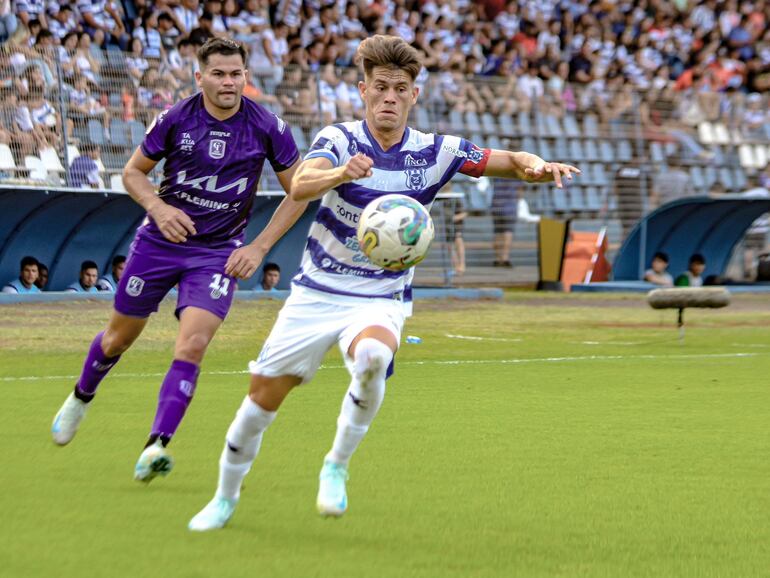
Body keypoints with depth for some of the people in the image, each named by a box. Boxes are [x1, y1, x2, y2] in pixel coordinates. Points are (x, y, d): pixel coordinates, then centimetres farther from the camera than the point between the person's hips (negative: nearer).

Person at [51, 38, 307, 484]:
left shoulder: (269, 128, -11)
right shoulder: (175, 119, -10)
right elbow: (134, 171, 3)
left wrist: (260, 247, -8)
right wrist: (158, 207, -17)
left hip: (219, 252, -1)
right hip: (160, 242, 1)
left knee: (192, 347, -20)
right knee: (119, 337, 14)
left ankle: (157, 447, -20)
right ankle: (81, 399, 44)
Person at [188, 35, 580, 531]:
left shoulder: (433, 153, -6)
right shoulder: (339, 139, -12)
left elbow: (511, 162, -4)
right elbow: (301, 186, -31)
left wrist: (536, 166, -28)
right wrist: (342, 172, -53)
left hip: (381, 299, 0)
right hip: (315, 292, 1)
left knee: (372, 358, -35)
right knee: (263, 397, 3)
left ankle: (336, 467, -14)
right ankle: (225, 498, 28)